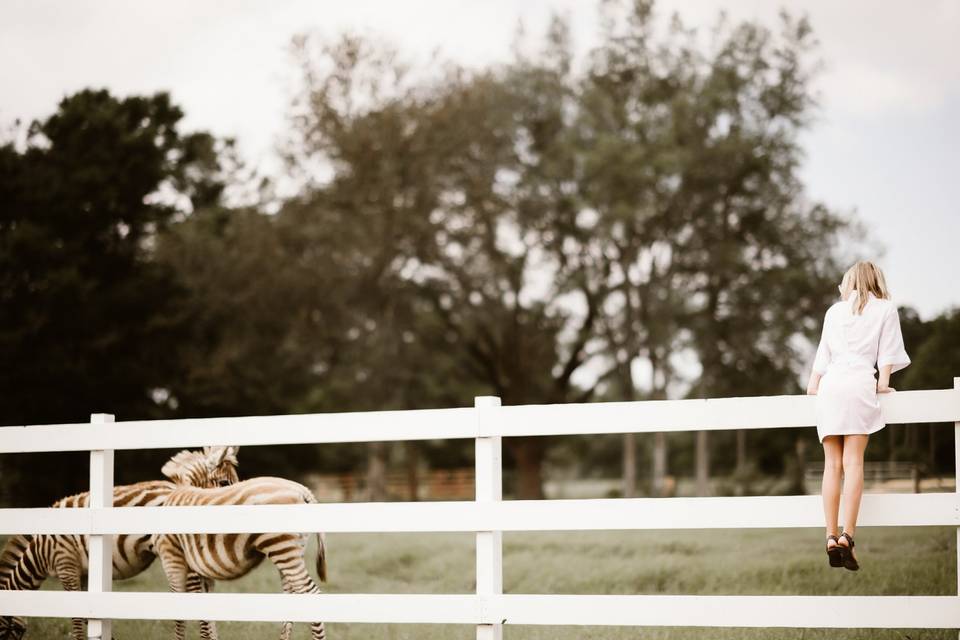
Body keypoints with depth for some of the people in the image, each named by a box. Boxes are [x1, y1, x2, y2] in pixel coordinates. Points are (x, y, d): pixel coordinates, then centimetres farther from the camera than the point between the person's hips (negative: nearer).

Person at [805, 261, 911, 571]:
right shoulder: (885, 309, 14)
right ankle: (847, 536, -21)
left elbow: (823, 353, 18)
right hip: (859, 382, -3)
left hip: (830, 384, 3)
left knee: (832, 464, -1)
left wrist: (813, 384, 22)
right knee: (853, 462, -9)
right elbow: (887, 350, 6)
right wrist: (883, 382, 8)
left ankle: (831, 537, -10)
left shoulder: (834, 311, 21)